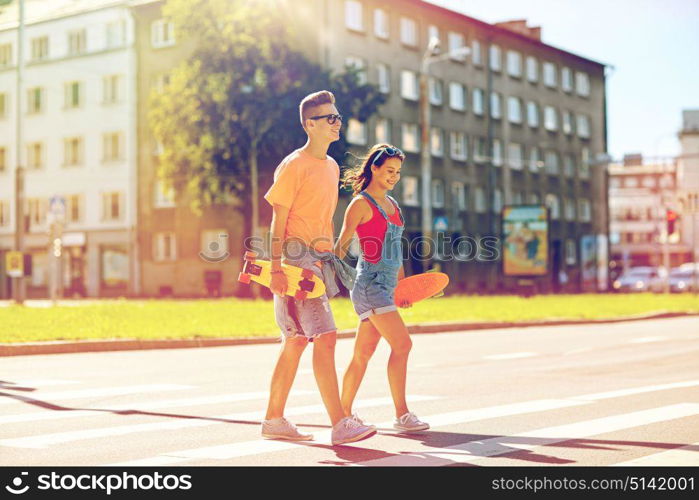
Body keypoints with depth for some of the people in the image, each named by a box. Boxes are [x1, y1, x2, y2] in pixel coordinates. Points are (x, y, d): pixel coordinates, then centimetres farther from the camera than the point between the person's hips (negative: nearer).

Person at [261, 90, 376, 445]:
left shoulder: (331, 166, 16)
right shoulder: (294, 166, -9)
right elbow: (279, 220, -12)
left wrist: (330, 259, 18)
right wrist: (277, 267, -19)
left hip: (319, 261, 9)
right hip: (297, 261, -9)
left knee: (296, 342, 11)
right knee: (325, 336, -13)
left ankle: (273, 420, 20)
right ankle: (340, 425, -13)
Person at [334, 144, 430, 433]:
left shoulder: (392, 205, 17)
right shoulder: (361, 203, -7)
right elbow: (342, 244, -8)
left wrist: (402, 281, 22)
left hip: (386, 285, 8)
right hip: (370, 282, -8)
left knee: (364, 352, 10)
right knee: (402, 344, -14)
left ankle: (344, 412, 18)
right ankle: (401, 415, -9)